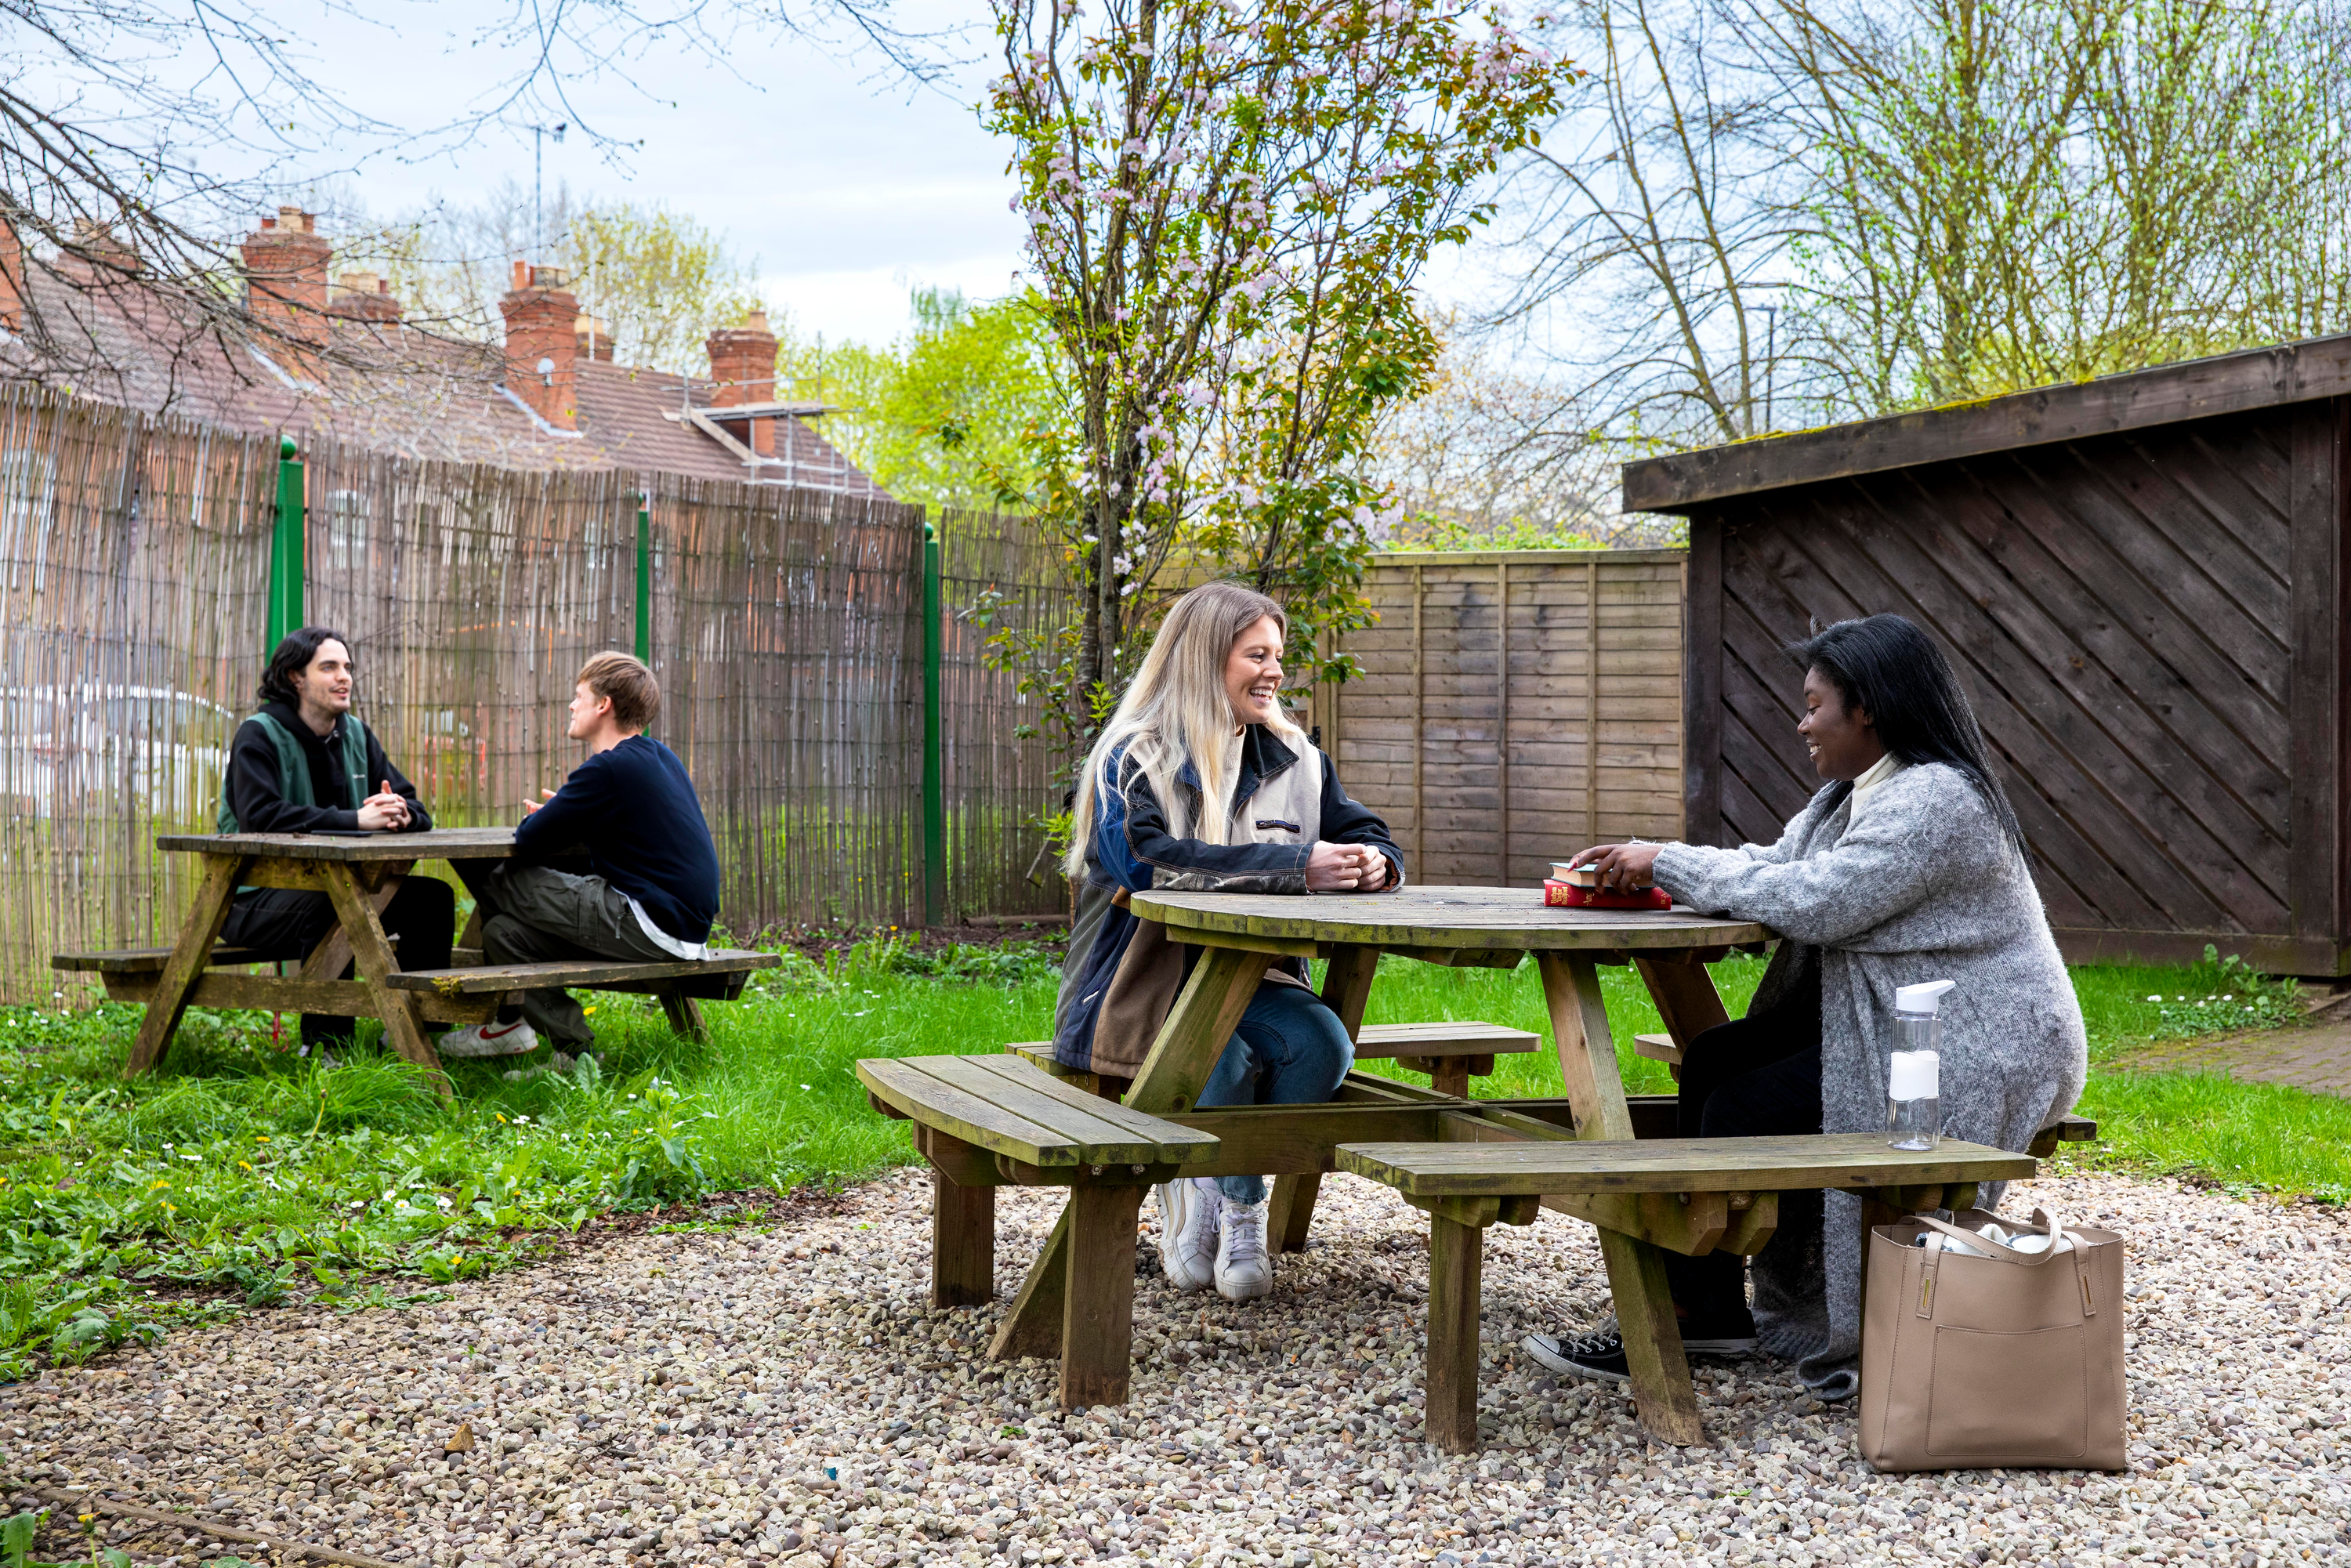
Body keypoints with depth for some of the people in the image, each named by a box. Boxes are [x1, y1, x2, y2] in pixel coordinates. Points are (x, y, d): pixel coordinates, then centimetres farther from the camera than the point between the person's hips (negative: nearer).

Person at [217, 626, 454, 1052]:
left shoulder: (356, 735, 12)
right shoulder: (258, 735, -9)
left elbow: (416, 809, 9)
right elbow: (259, 816, -27)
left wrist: (402, 813, -19)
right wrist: (356, 820, -32)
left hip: (334, 885, 7)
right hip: (254, 901, -7)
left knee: (432, 895, -9)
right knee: (331, 906, -37)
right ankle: (323, 1044, -26)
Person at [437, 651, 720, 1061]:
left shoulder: (609, 769, -15)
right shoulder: (658, 757, 14)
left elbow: (528, 840, -10)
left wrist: (543, 819, 14)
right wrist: (558, 817, 9)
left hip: (650, 927, -10)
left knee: (493, 880, 0)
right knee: (504, 931, 12)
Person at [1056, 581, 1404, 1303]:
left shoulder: (1293, 760, 12)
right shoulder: (1133, 758, -7)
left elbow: (1362, 832, 14)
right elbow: (1146, 858, -25)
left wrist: (1374, 861, -14)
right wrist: (1294, 866, -31)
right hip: (1142, 985, -5)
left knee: (1323, 1042, -26)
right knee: (1224, 1055, -34)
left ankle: (1210, 1196, -6)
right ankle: (1239, 1208, -3)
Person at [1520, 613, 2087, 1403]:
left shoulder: (1933, 800, -20)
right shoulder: (1853, 792, 13)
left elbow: (1814, 902, -27)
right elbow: (1773, 864, 13)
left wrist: (1669, 862, -19)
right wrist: (1647, 866, -3)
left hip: (1972, 1055, -10)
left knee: (1743, 1112, -17)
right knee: (1714, 1059, -3)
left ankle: (1684, 1316, -5)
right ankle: (1713, 1309, -2)